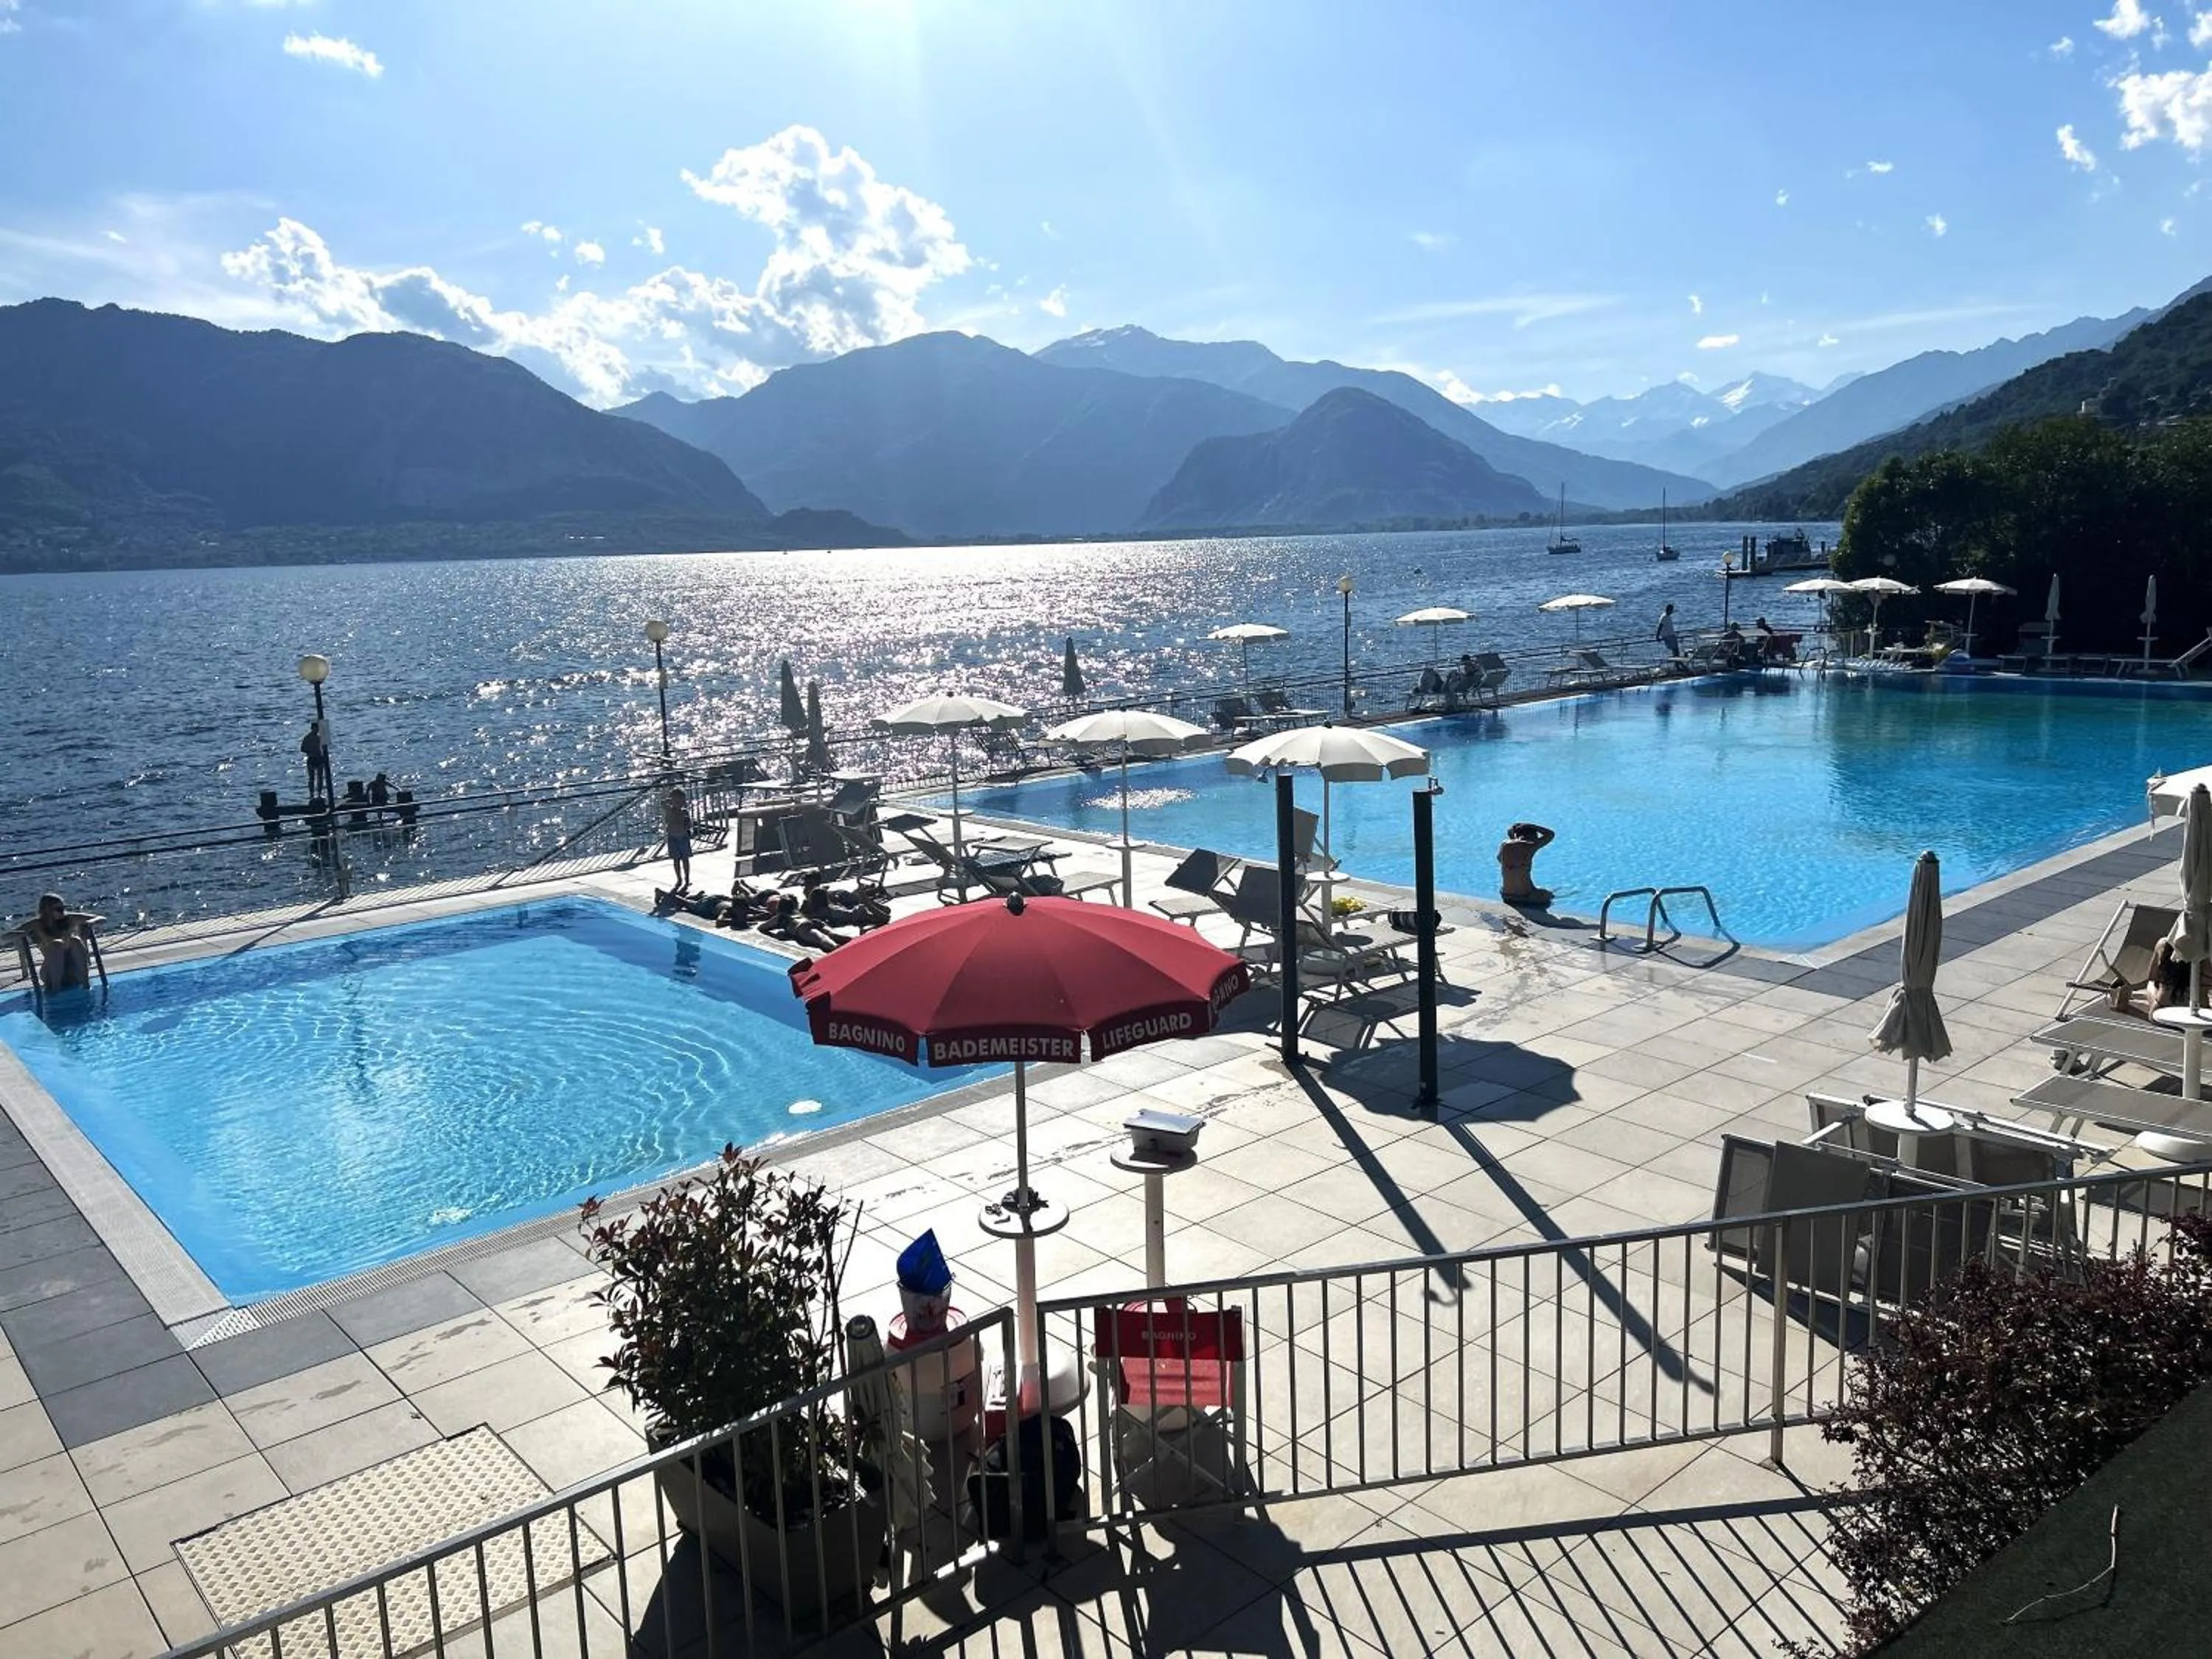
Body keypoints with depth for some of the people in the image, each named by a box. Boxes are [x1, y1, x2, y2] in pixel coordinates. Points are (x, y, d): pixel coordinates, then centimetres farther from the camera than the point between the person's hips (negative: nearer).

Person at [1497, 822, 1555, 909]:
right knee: (1548, 894, 28)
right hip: (1525, 898, -5)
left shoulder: (1504, 845, -1)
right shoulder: (1530, 846, -14)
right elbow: (1551, 834, 0)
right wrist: (1530, 826, 2)